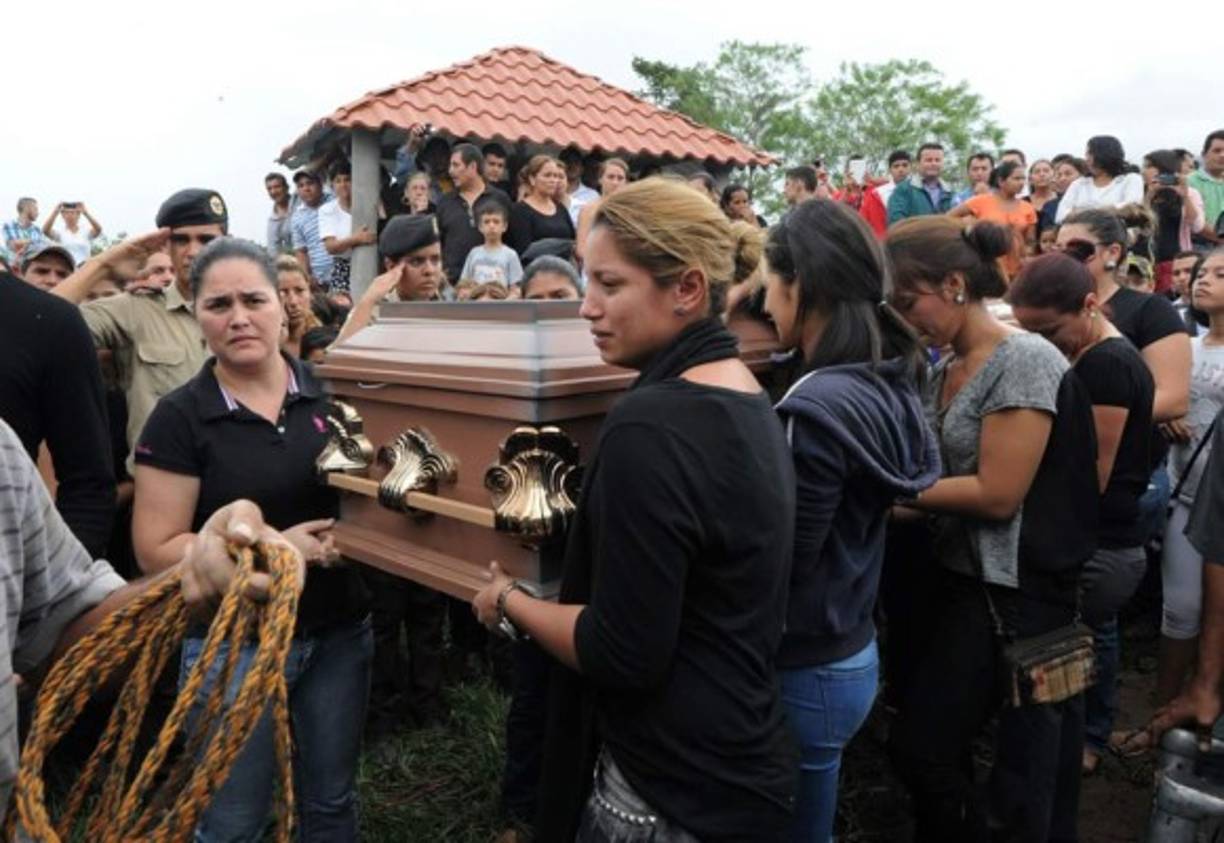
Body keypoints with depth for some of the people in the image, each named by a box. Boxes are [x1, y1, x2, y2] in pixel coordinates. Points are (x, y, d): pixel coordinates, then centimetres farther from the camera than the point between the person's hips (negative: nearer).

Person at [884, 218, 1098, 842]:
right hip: (958, 577, 8)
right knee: (938, 748, 16)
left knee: (919, 748, -2)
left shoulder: (1024, 362, -17)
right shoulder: (946, 367, 8)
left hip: (1010, 594, -8)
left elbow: (997, 494, -22)